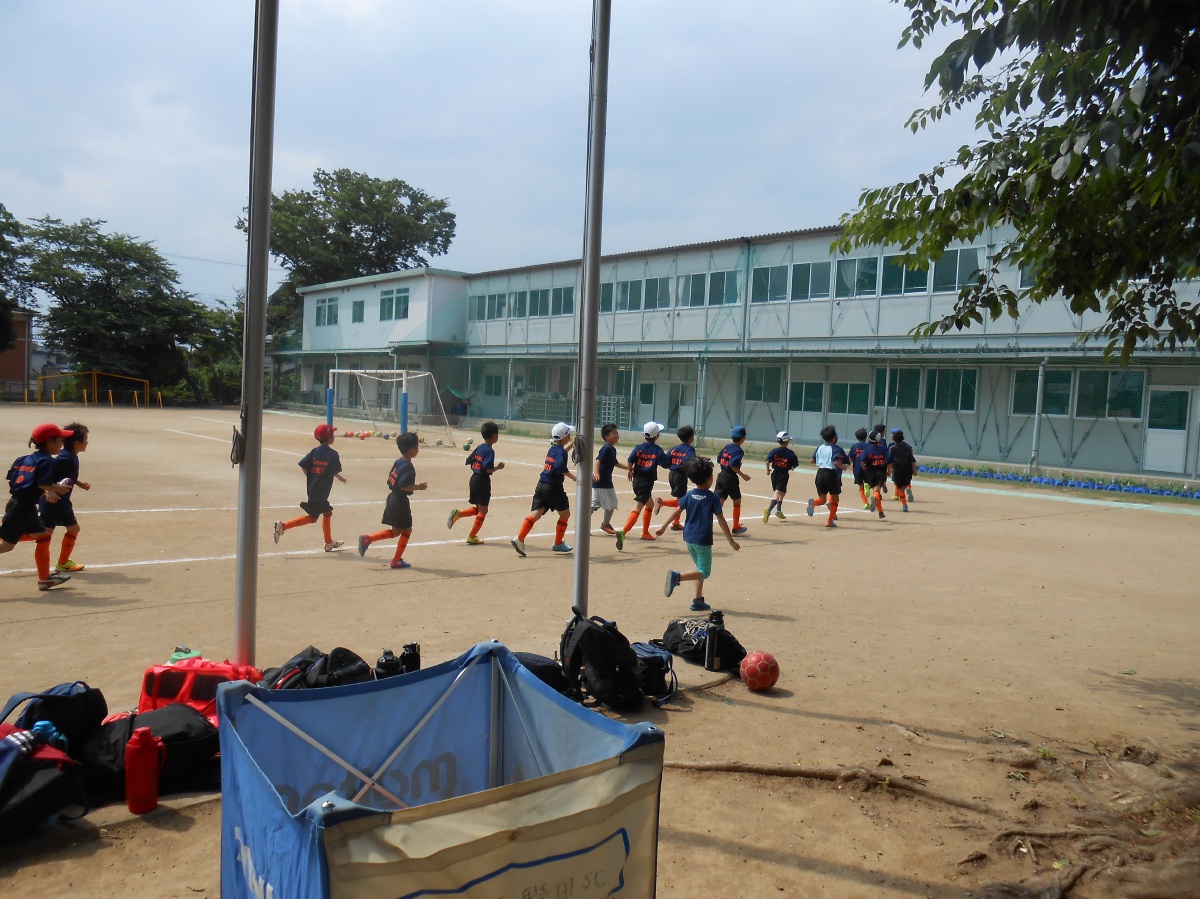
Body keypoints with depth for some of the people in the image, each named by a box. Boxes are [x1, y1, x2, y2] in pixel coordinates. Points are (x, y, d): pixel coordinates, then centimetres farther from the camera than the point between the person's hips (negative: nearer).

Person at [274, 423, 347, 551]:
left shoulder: (314, 451, 5)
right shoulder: (333, 454, -11)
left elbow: (303, 466, -2)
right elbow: (335, 472, -11)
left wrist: (311, 478, 11)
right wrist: (341, 479, 10)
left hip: (312, 488, 8)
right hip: (322, 491, -8)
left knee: (327, 512, 20)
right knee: (312, 517, -2)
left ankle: (329, 543, 27)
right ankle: (283, 526, -13)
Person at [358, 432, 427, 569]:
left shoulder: (397, 462, 9)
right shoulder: (408, 467, -19)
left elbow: (390, 482, 13)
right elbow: (403, 486, -26)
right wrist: (418, 487, -15)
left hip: (392, 498, 9)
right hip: (401, 500, -9)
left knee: (395, 531, 16)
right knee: (406, 530, 5)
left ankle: (367, 539, 5)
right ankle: (396, 560, 9)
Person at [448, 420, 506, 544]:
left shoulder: (479, 448, 8)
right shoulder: (490, 451, -16)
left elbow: (468, 462, 11)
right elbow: (488, 469, -25)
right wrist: (498, 467, -9)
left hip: (474, 478, 8)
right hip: (483, 481, -8)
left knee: (477, 508, 21)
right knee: (483, 510, 5)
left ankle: (458, 513, -1)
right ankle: (472, 537, 6)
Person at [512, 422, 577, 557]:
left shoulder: (552, 448, 14)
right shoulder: (561, 452, -11)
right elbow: (560, 467, -28)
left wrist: (571, 444, 38)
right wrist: (573, 477, -20)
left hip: (541, 485, 7)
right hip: (553, 487, -7)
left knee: (536, 513, -3)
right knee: (565, 513, 12)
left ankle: (519, 538, -20)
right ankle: (558, 544, 18)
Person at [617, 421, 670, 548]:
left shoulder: (639, 447, 3)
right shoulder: (657, 449, -7)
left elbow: (630, 460, -9)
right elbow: (666, 464, -10)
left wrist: (630, 471, 8)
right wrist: (665, 456, 10)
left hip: (637, 479, 6)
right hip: (647, 482, -6)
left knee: (649, 505, 27)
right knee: (637, 509, -14)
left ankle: (645, 532, 34)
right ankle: (623, 532, -32)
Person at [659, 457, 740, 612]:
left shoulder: (689, 495, 3)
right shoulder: (713, 498, -11)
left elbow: (677, 512, 8)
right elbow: (721, 521, -11)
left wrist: (663, 526, 21)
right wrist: (731, 541, -5)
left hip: (688, 538, 6)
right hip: (703, 540, -6)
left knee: (701, 569, 21)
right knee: (704, 572, -1)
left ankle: (698, 601, 19)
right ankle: (677, 576, -23)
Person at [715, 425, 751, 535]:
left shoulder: (727, 447, 9)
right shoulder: (738, 451, -13)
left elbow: (719, 460, 13)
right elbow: (733, 465, -23)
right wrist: (742, 475, -16)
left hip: (721, 476, 7)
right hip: (731, 478, -6)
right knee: (737, 502, 11)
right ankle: (736, 528, 18)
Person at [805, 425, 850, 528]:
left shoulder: (819, 448, 8)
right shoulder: (836, 449, -10)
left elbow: (813, 460, 11)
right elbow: (837, 462, -23)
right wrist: (843, 467, -4)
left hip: (820, 473, 5)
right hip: (831, 474, -5)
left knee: (822, 499, 11)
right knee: (835, 498, 12)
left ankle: (813, 503, -24)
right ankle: (830, 521, 8)